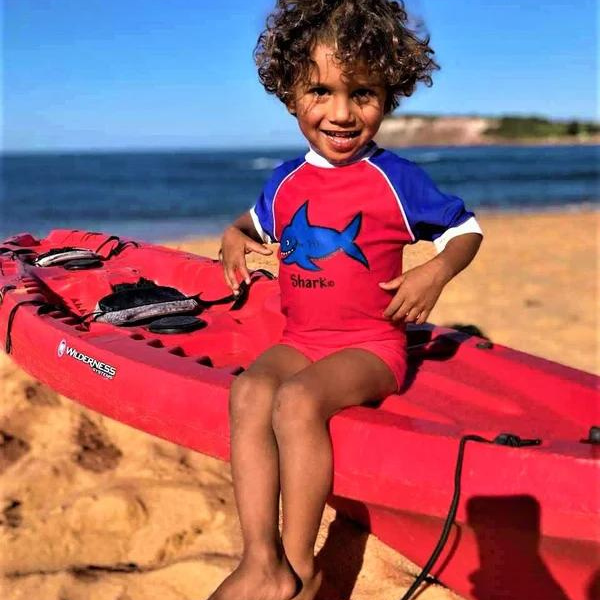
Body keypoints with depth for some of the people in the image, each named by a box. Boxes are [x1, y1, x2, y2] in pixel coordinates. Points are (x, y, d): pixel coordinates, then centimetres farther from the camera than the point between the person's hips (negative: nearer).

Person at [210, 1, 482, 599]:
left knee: (297, 400, -32)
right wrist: (235, 235, 6)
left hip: (369, 344, -5)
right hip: (298, 339, 5)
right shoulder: (286, 181, 8)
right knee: (249, 391, -26)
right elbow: (260, 222, 29)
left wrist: (435, 272, -16)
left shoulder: (394, 178, -5)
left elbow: (466, 229, 4)